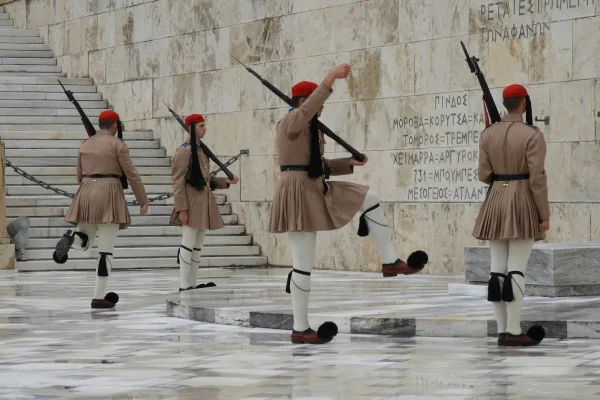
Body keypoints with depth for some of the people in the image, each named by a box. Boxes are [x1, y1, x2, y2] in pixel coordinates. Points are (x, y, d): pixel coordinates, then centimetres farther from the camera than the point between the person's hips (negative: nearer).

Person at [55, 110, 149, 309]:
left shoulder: (85, 145, 14)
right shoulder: (118, 144, -3)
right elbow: (132, 175, -5)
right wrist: (143, 201, 3)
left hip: (86, 195, 5)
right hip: (109, 195, -5)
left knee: (84, 243, 19)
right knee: (106, 249, -2)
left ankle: (70, 238, -19)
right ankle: (99, 297, -5)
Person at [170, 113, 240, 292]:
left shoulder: (200, 150, 17)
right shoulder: (184, 151, -11)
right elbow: (178, 183, -15)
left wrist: (226, 182, 10)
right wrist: (182, 208, -20)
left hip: (203, 203, 9)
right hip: (191, 203, -9)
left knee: (198, 246, 10)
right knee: (189, 244, -7)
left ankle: (192, 283, 14)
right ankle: (184, 285, -5)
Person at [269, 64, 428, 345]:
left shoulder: (312, 129, 17)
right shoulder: (290, 123, -12)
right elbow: (306, 110, -34)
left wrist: (350, 163, 11)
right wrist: (331, 79, -40)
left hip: (318, 190, 9)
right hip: (297, 192, -9)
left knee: (370, 199, 8)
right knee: (304, 263, -6)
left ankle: (390, 262, 7)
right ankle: (300, 329, 1)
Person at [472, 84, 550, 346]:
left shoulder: (488, 134, 4)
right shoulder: (532, 135, -11)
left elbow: (484, 175, 3)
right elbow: (537, 178, -15)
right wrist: (545, 215, -9)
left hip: (495, 205, 5)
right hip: (524, 206, -5)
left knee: (498, 269, 5)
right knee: (517, 269, -6)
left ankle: (502, 331, 6)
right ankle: (514, 332, -8)